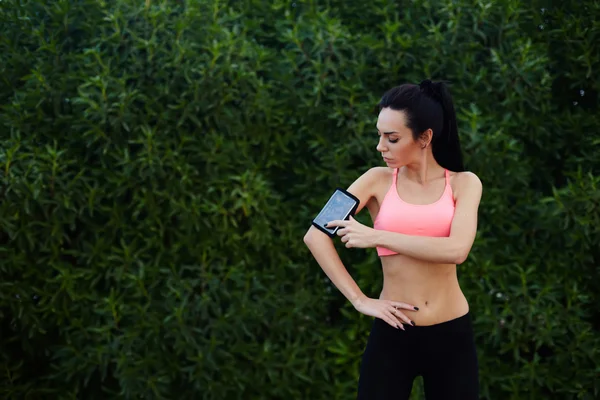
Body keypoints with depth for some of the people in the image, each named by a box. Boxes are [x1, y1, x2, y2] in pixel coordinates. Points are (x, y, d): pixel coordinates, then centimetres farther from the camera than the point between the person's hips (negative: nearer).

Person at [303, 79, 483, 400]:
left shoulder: (463, 183, 0)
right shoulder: (378, 181, 0)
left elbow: (457, 250, -17)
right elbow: (315, 236, -7)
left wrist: (377, 236, -17)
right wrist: (359, 300, -11)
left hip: (451, 335, 0)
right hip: (392, 334, 0)